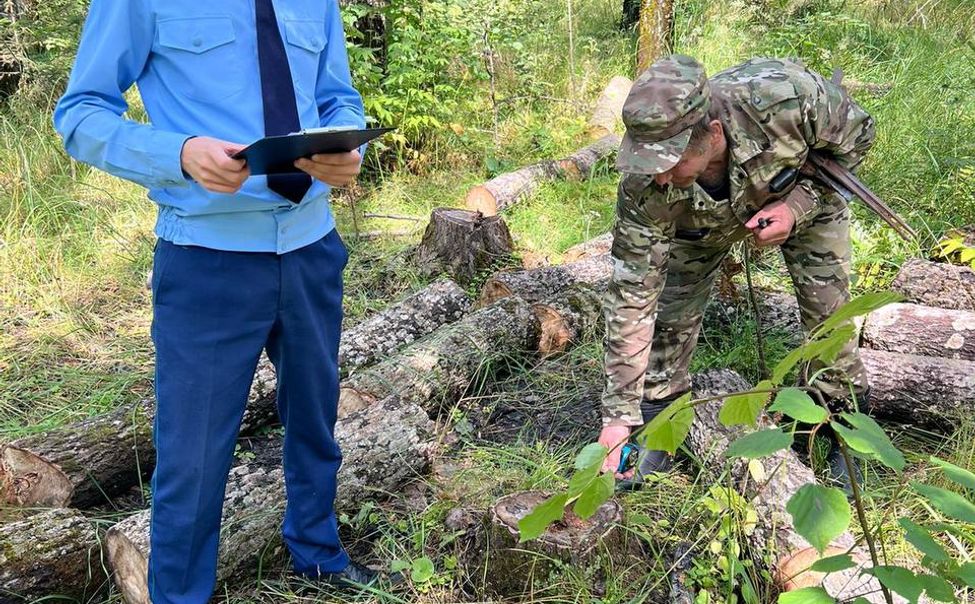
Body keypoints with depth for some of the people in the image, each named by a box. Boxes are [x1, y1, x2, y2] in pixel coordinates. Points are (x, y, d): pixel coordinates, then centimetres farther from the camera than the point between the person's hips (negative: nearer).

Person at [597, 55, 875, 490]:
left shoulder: (789, 96, -44)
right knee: (670, 313, -10)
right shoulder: (645, 187, -40)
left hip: (804, 193, 0)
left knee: (828, 315, -4)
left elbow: (856, 135, -19)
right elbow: (631, 298, -34)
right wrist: (618, 417, -34)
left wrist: (799, 204, -34)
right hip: (700, 219, 0)